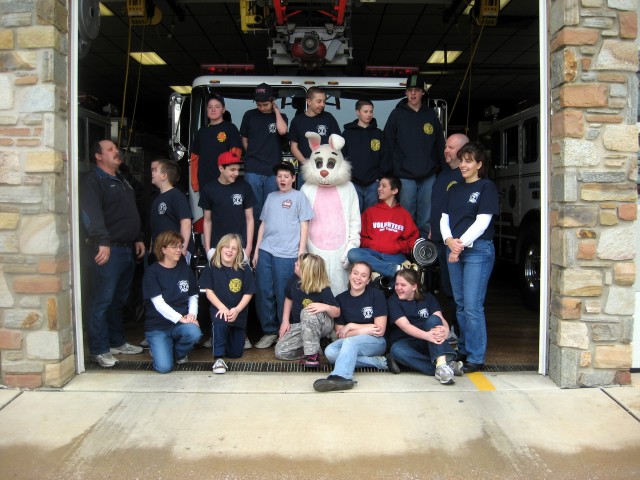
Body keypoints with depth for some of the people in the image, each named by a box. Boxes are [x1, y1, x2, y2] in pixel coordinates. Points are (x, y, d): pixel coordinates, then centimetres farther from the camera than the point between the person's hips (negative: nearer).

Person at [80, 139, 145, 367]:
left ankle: (117, 342, 27)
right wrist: (102, 241, -33)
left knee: (119, 300, 16)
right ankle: (99, 350, 3)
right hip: (109, 250, -9)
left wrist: (138, 238, 19)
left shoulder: (122, 180, 22)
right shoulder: (92, 181, -8)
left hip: (128, 249, 9)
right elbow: (91, 215, -22)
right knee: (103, 301, -5)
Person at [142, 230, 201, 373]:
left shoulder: (185, 269, 6)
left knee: (194, 333, -33)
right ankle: (159, 347, 18)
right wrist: (180, 318, -21)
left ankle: (179, 352, 4)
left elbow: (193, 296, 9)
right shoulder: (152, 271, -6)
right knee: (164, 367, -19)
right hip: (158, 325, -3)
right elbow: (158, 303, -13)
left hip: (181, 323, 3)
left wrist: (192, 314, -11)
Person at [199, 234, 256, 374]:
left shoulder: (244, 269, -8)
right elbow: (209, 291, -6)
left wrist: (237, 310, -20)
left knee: (236, 353, 6)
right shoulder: (211, 268, -7)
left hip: (239, 312, 2)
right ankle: (218, 359, -27)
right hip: (219, 309, -1)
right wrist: (222, 308, -19)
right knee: (220, 322, -40)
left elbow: (248, 294, -6)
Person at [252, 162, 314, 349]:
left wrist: (301, 252, -6)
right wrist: (257, 250, 13)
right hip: (265, 251, 4)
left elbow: (304, 225, 2)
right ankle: (269, 331, 15)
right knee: (263, 293, 2)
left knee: (283, 295, -1)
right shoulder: (271, 197, 19)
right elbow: (263, 224, 19)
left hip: (287, 254, -4)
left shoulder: (299, 197, 7)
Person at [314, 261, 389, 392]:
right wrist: (365, 330, -16)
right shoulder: (340, 299, 3)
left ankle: (340, 377, -57)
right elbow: (340, 334, -1)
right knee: (330, 352, -26)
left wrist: (351, 327, -9)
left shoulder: (376, 295, -6)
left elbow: (380, 330, -11)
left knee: (350, 342, -34)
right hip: (352, 346, 4)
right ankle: (379, 362, -23)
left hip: (376, 342, -4)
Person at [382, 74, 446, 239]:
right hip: (405, 176, -2)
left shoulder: (431, 115, 11)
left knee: (426, 219, 5)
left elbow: (440, 144, 12)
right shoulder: (397, 114, 5)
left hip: (429, 176, 2)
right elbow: (388, 144, 1)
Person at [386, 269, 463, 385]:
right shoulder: (393, 301, -3)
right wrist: (427, 335, -38)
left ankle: (441, 364, -46)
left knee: (433, 319, -26)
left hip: (428, 344, 2)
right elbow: (405, 326, -19)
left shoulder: (427, 298, 7)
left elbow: (441, 320, -9)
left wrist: (444, 331, -34)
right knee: (396, 350, -36)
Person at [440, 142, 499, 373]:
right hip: (454, 250, 6)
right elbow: (444, 218, 11)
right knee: (460, 304, 11)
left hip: (478, 250, -6)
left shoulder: (486, 187, 0)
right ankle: (463, 350, 21)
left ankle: (476, 358, -1)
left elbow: (482, 222, -10)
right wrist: (449, 240, -7)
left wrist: (461, 244, -12)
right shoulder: (454, 189, 18)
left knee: (473, 306, -8)